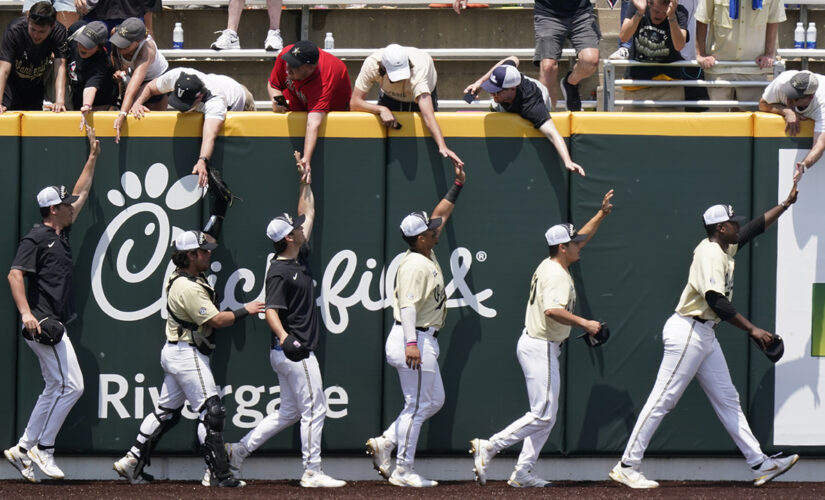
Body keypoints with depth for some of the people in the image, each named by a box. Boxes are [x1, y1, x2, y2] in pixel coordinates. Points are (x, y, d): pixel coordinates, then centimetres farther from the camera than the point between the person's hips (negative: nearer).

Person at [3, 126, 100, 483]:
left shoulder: (62, 233, 16)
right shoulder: (37, 238, -10)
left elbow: (81, 193, 27)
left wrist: (93, 156, 25)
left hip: (54, 324, 10)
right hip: (41, 323, -10)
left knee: (55, 388, 12)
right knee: (70, 385, -11)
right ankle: (43, 448, -6)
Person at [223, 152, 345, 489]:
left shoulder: (299, 257, 11)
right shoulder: (279, 272, -15)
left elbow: (308, 215, 23)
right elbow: (271, 312, -23)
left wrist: (305, 182, 18)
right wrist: (285, 338, -37)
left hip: (293, 351, 10)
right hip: (296, 352, -10)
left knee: (290, 411, 14)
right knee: (314, 408, -6)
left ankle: (240, 449, 14)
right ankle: (312, 473, -3)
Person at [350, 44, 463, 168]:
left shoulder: (417, 73, -46)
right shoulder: (371, 65, -39)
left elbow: (427, 115, -55)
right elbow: (354, 103, -33)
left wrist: (442, 147, -67)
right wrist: (381, 110, -50)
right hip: (389, 96, 2)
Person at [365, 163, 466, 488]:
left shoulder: (426, 255, 11)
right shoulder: (415, 265, -18)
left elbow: (440, 216, 23)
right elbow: (408, 304, -27)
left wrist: (457, 186, 20)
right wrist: (411, 343, -36)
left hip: (424, 340, 11)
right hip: (415, 340, -11)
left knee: (434, 400, 16)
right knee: (417, 406, -5)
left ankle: (385, 443, 14)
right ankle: (403, 471, -1)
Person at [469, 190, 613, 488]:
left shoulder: (549, 265, 11)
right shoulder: (557, 275, -18)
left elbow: (581, 238, 25)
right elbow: (552, 310, -35)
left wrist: (602, 214, 21)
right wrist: (584, 324, -31)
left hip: (534, 344, 10)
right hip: (541, 348, -10)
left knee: (545, 415, 12)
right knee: (542, 415, -10)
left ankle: (523, 473, 11)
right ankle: (488, 447, -11)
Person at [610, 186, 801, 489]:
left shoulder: (725, 249, 14)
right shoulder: (710, 254, -16)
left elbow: (755, 229, 30)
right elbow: (716, 301, -26)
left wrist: (786, 205, 27)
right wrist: (752, 330, -25)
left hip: (705, 336, 11)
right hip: (687, 333, -11)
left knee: (727, 400, 9)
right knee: (662, 400, -9)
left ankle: (759, 464, 10)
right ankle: (627, 467, -7)